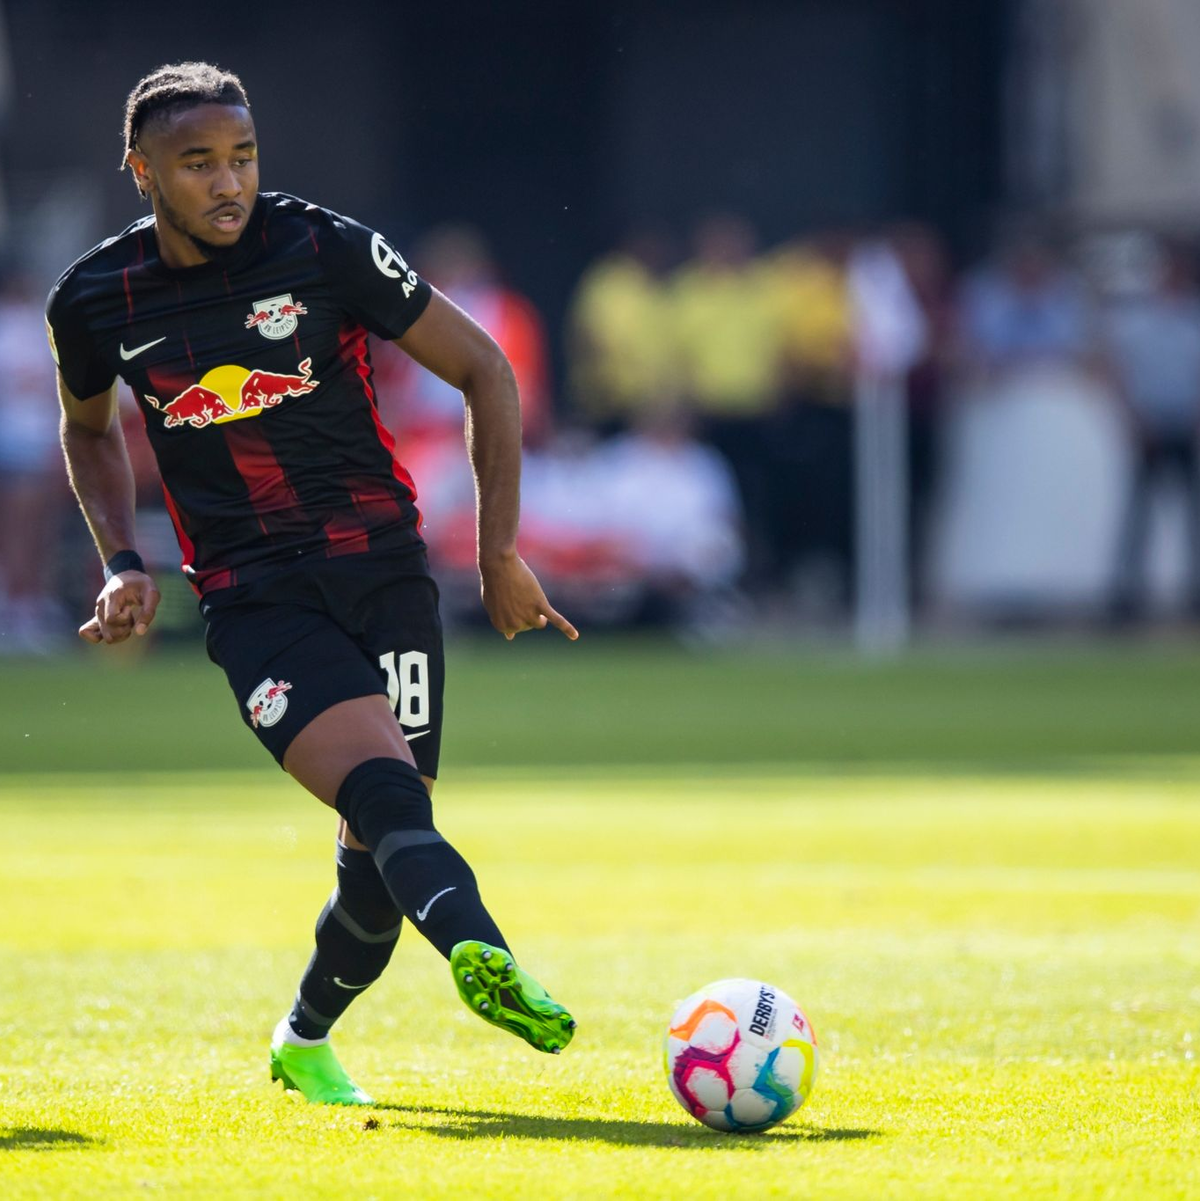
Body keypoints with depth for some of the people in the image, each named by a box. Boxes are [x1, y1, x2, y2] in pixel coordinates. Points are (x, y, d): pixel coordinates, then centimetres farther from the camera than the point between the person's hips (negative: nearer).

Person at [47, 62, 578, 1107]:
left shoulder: (326, 248, -6)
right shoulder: (95, 301, 1)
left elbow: (483, 371, 3)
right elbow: (89, 429, 24)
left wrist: (500, 551, 3)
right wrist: (123, 566, 10)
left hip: (381, 563, 1)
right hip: (251, 599, -1)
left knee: (379, 851, -1)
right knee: (382, 788, -27)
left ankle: (306, 1040, 26)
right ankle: (481, 955, -52)